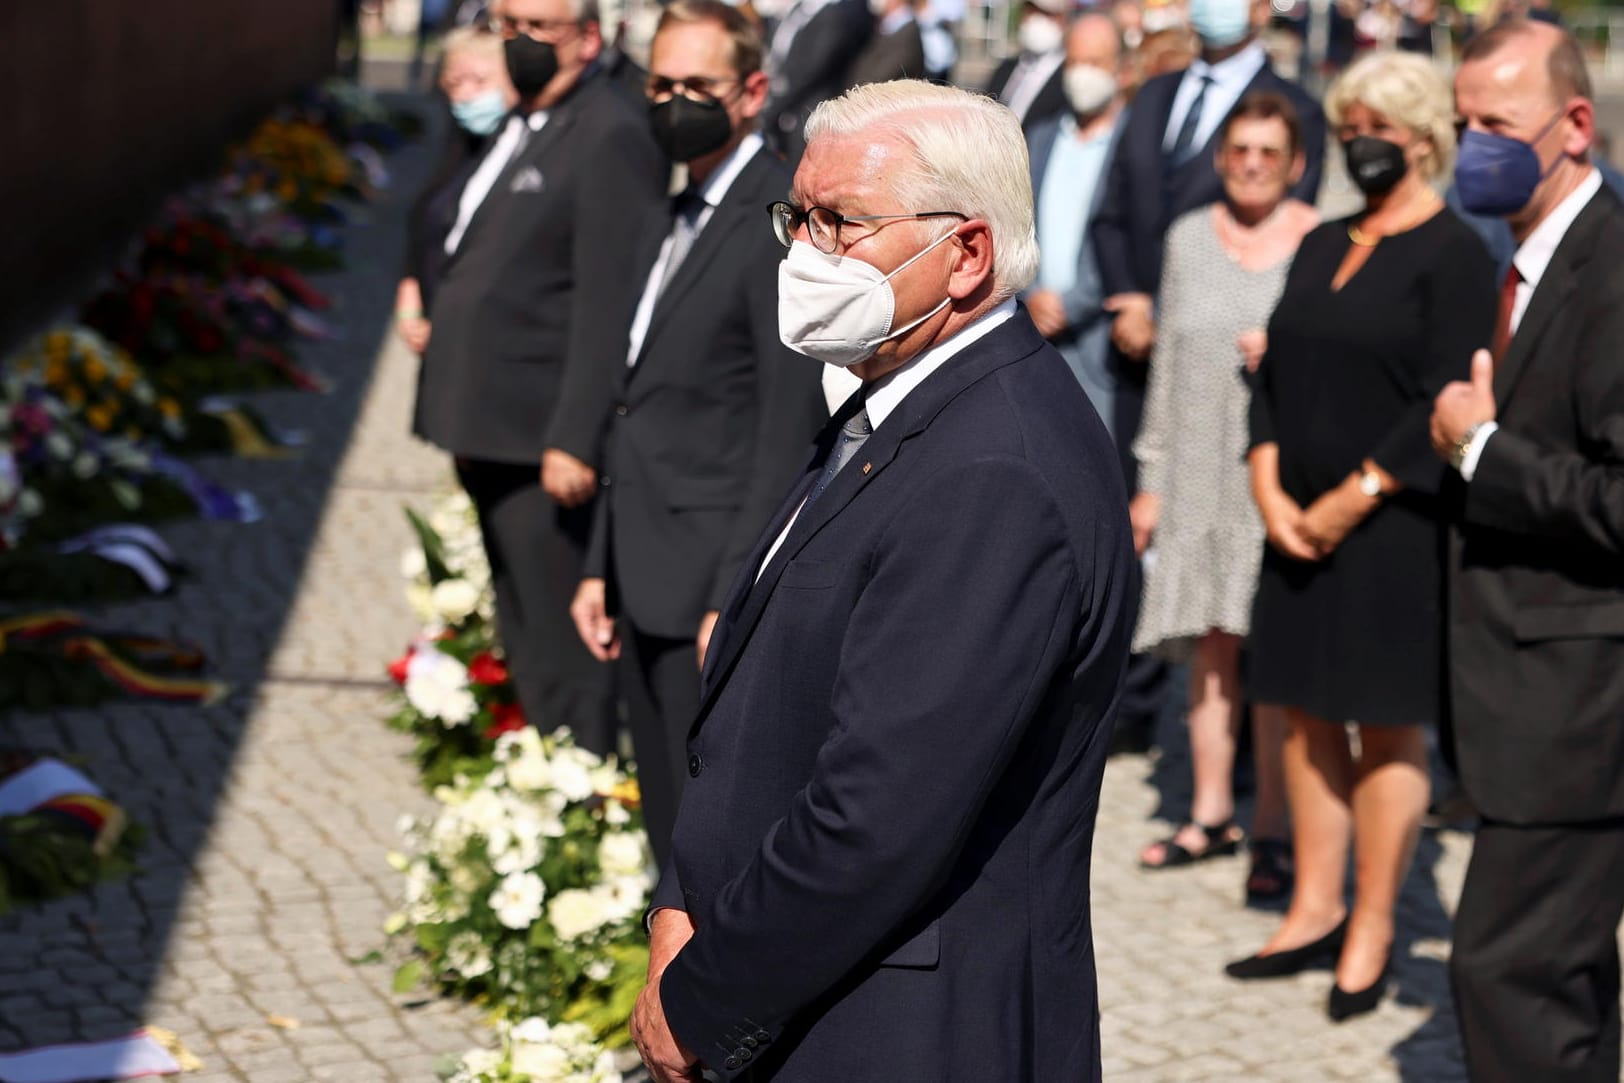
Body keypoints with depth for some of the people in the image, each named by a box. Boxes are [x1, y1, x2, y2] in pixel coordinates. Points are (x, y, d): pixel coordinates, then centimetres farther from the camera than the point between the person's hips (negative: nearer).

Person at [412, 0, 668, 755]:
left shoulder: (611, 139, -14)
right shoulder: (522, 129, 16)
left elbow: (608, 307, -19)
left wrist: (573, 440, -22)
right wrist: (466, 426, 19)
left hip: (543, 446, -10)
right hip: (493, 438, 10)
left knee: (558, 655, -4)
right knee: (520, 643, 17)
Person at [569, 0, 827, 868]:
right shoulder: (669, 231, 18)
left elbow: (790, 422, -16)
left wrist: (737, 597, -20)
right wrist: (601, 567, 16)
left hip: (716, 587, -9)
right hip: (654, 592, 9)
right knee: (674, 838, 14)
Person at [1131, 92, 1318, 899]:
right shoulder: (1190, 239, 11)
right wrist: (1152, 479, 13)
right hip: (1201, 472, 4)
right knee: (1210, 647, 7)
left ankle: (1275, 829, 2)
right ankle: (1211, 814, 17)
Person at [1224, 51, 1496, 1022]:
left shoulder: (1453, 254, -8)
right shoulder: (1322, 248, 13)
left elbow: (1443, 404, -14)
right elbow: (1277, 373, 12)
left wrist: (1352, 501, -16)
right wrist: (1271, 486, -3)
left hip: (1395, 529, -7)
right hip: (1303, 524, 7)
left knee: (1389, 730, 0)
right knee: (1309, 715, 10)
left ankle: (1372, 934, 7)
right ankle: (1316, 912, 19)